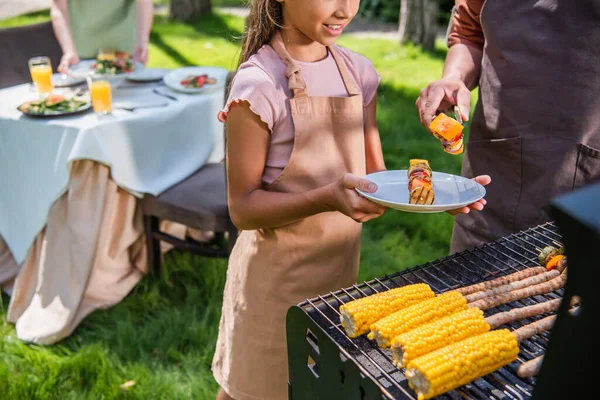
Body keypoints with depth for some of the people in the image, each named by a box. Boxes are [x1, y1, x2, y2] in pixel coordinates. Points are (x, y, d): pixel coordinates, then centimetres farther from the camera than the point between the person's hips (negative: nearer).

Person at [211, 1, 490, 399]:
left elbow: (375, 176, 3)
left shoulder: (359, 72, -1)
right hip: (276, 275, -5)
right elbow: (243, 207, -18)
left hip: (342, 267, 5)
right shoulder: (259, 84, -19)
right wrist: (329, 198, -33)